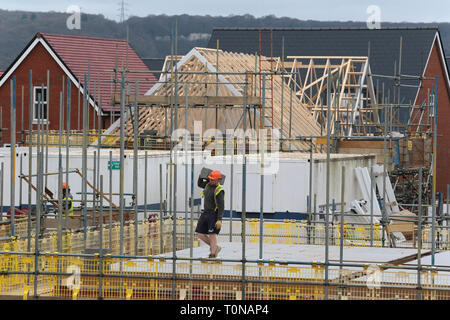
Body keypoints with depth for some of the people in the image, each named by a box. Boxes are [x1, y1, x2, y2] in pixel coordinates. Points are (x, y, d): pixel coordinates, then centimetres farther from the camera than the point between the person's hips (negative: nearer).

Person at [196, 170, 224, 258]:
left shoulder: (219, 191, -16)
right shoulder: (208, 185, 9)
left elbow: (221, 206, -20)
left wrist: (219, 220, -26)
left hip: (214, 214, -8)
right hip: (205, 213, 8)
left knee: (212, 234, -6)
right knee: (200, 234, 5)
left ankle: (213, 254, 1)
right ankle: (215, 247, 19)